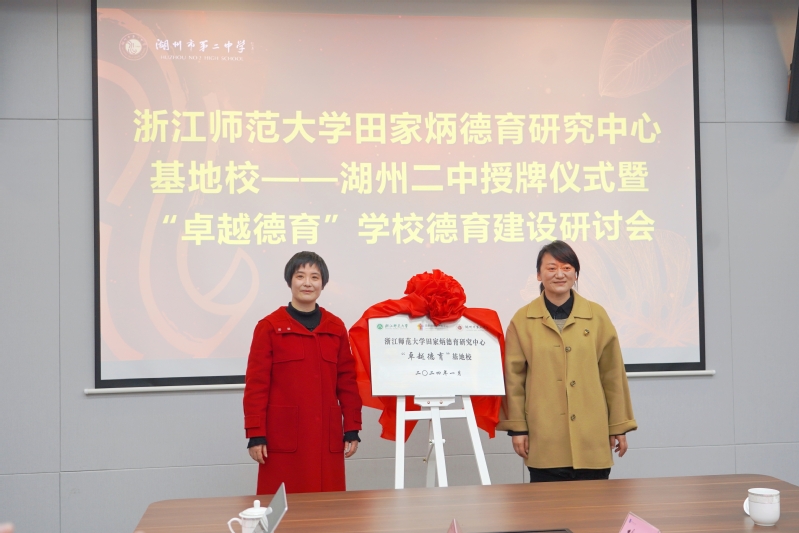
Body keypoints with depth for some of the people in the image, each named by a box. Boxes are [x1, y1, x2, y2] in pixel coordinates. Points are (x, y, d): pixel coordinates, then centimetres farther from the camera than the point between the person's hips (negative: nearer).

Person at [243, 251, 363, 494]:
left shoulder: (336, 328, 9)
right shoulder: (269, 327, -2)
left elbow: (348, 381, 9)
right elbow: (256, 384, -4)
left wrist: (352, 429, 5)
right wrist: (255, 434, -8)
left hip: (326, 435, 3)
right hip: (284, 436, -3)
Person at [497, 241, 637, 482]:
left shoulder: (597, 316, 5)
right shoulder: (522, 320, 2)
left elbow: (613, 374, 7)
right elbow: (513, 377, 4)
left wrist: (619, 426, 7)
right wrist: (517, 427, 1)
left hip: (591, 438, 1)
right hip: (545, 440, -1)